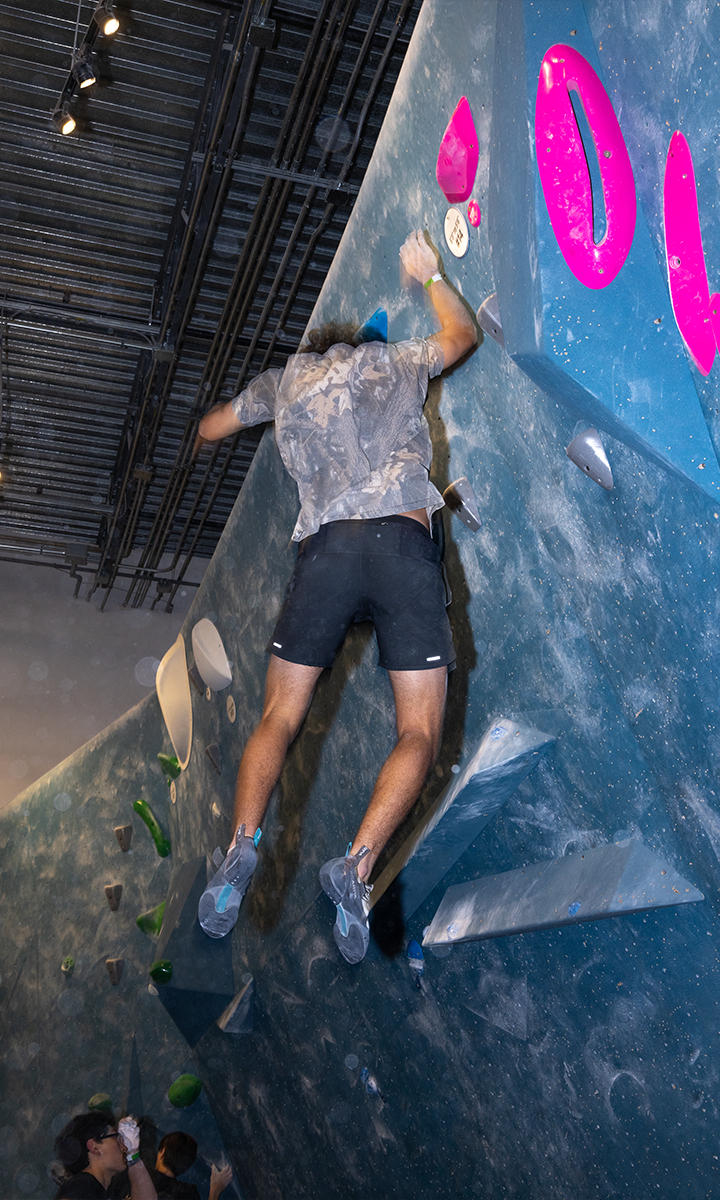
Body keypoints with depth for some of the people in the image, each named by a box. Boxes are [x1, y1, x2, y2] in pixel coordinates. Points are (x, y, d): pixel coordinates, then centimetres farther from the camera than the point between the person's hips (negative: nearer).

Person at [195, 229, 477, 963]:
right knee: (419, 733, -1)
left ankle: (242, 847, -17)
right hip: (402, 544, -1)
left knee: (278, 718, 7)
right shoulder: (391, 361, 24)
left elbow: (210, 429, 41)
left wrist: (207, 433, 66)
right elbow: (463, 334, 41)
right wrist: (428, 274, 56)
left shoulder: (284, 380, 26)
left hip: (326, 547, 1)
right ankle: (357, 864, -23)